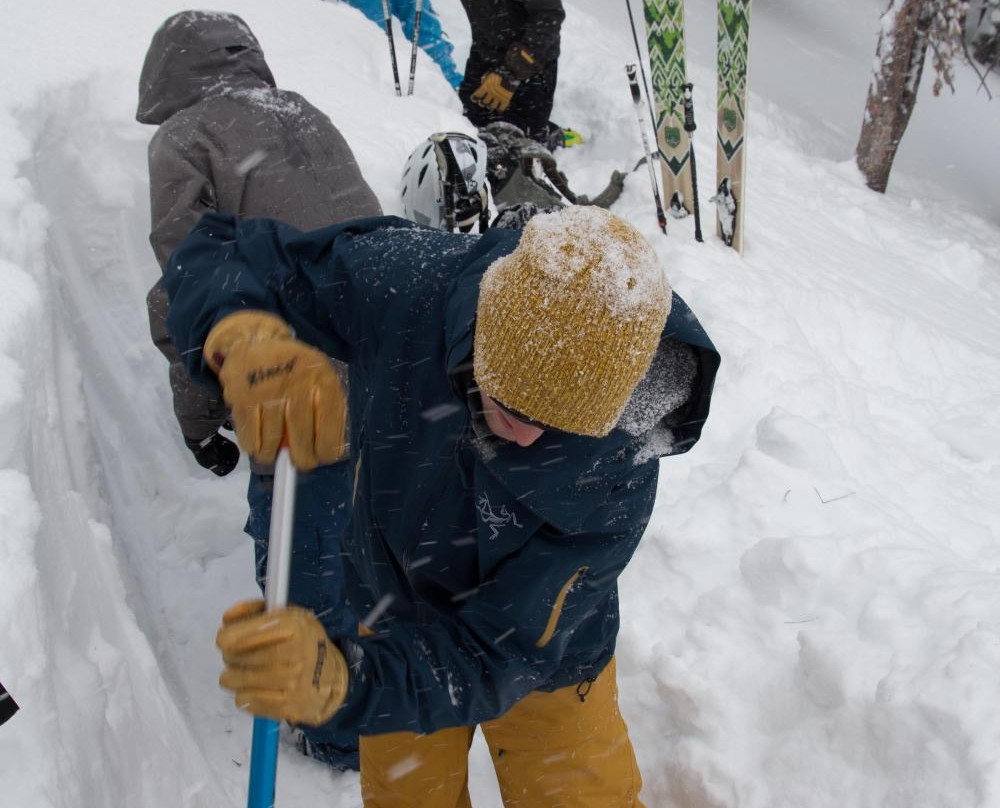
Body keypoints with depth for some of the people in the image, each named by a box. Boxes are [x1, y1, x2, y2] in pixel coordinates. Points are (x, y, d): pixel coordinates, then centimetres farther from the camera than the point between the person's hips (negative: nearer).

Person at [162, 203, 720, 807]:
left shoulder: (618, 474, -36)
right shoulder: (404, 281, -32)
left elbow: (496, 654, -35)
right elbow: (218, 256, -22)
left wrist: (337, 681, -54)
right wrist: (240, 335, -48)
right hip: (399, 622, 2)